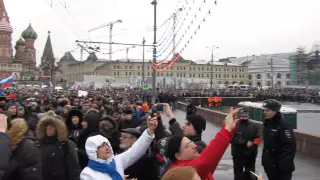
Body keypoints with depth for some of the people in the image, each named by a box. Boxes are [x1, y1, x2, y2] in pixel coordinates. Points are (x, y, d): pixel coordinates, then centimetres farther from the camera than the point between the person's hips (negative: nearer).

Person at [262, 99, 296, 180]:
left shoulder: (284, 125, -21)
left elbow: (290, 146, -25)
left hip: (281, 166, -8)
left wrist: (285, 164, -25)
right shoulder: (267, 123, 7)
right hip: (269, 164, 8)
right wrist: (265, 159, 16)